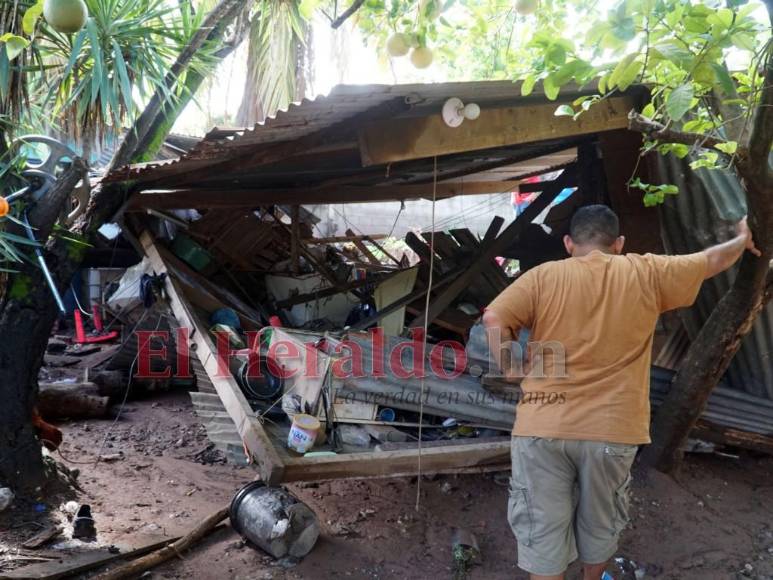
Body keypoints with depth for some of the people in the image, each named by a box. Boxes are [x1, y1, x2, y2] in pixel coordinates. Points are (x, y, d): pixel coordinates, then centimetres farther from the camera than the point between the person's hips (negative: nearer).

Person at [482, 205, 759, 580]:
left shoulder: (544, 275, -2)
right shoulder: (645, 273, 2)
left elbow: (493, 318, -13)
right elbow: (711, 260, 17)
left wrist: (509, 370, 0)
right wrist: (742, 239, 36)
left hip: (543, 427, -2)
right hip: (612, 430, 2)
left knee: (543, 534, 11)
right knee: (599, 524, 26)